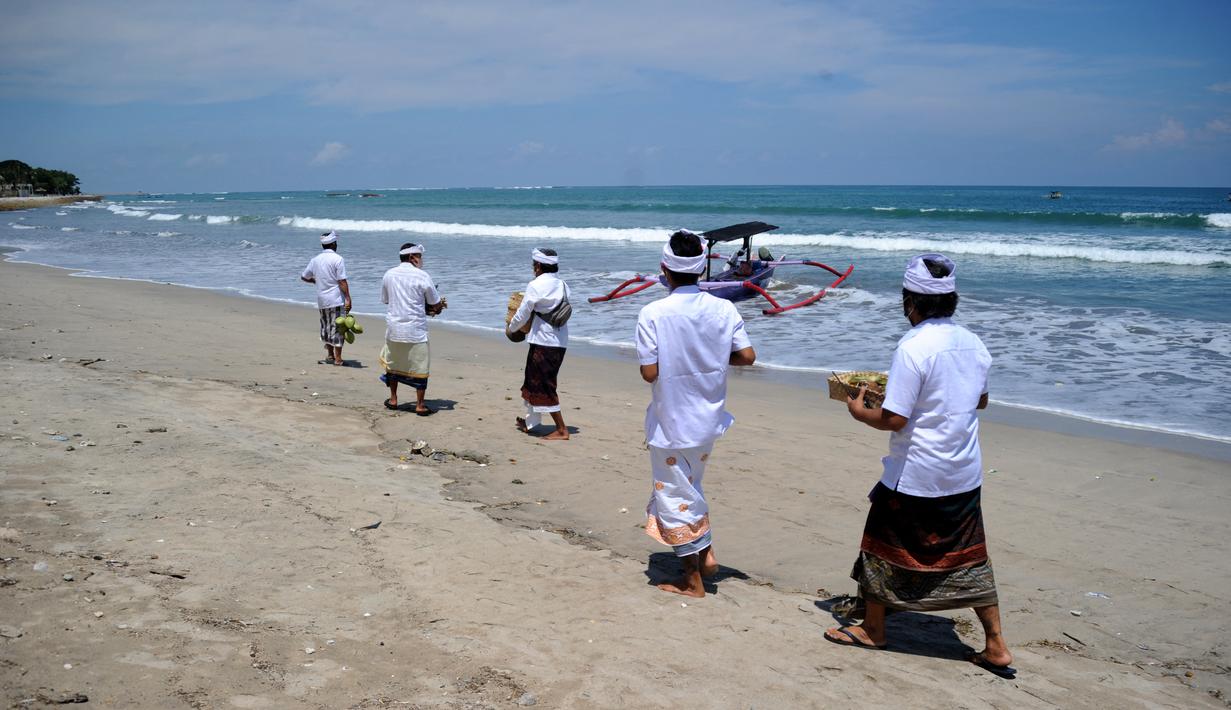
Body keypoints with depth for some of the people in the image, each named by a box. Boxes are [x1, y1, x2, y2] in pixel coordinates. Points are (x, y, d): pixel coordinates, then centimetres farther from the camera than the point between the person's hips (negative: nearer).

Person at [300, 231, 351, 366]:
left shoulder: (315, 260, 7)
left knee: (326, 327, 18)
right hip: (336, 299, -6)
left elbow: (304, 277, 18)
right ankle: (337, 358, -1)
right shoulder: (337, 259, -11)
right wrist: (348, 298, -13)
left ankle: (330, 355, 27)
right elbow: (342, 281, -16)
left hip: (322, 300, 6)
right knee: (338, 327, -1)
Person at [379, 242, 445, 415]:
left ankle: (393, 400, 28)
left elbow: (385, 300, 14)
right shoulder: (422, 276, -10)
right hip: (415, 330, -4)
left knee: (393, 362, 21)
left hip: (393, 329, 4)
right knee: (420, 366, 6)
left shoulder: (389, 274, 3)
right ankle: (420, 405, 8)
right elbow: (437, 305, -6)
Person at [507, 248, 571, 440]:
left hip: (543, 342, -8)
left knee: (543, 386, 0)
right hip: (560, 342, 8)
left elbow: (522, 314, -7)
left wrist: (511, 328, 12)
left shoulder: (535, 286, -14)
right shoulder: (562, 285, 7)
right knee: (534, 382, 20)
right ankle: (530, 422, 32)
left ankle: (561, 430, 0)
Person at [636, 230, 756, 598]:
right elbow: (747, 356, -7)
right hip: (708, 419, 5)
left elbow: (649, 372, -19)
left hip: (671, 423, -5)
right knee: (690, 487, 27)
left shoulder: (653, 313, -19)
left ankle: (693, 580, 17)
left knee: (676, 497, 9)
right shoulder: (723, 309, -7)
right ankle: (706, 554, 22)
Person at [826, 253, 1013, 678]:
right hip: (965, 476, 6)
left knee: (884, 548, 13)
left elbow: (893, 419, -21)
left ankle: (873, 629, 28)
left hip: (915, 477, -6)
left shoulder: (913, 347, -20)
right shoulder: (973, 344, 3)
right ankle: (996, 646, 18)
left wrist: (859, 412, -3)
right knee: (968, 557, 15)